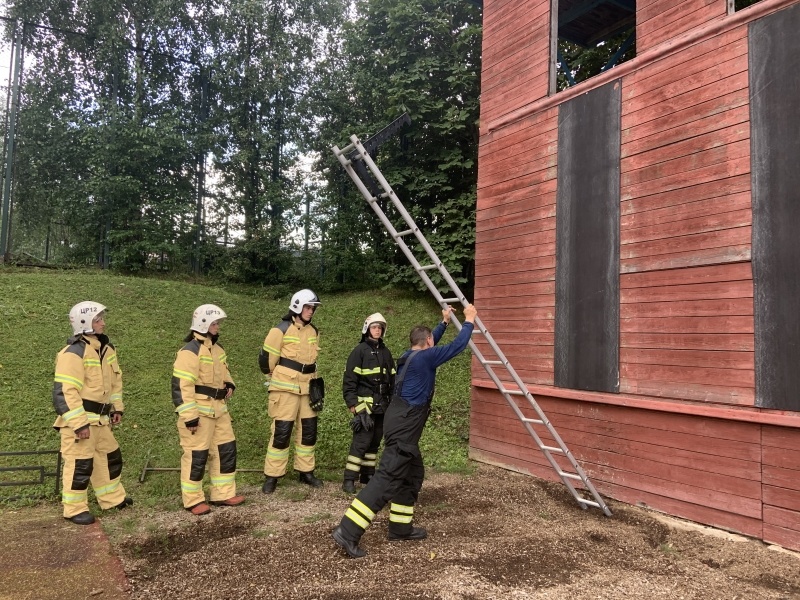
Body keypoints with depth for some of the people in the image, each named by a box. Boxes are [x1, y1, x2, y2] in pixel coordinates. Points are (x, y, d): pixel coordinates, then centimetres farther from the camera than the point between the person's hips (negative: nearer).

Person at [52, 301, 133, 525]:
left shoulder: (105, 348, 8)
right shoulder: (73, 353, -20)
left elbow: (114, 379, 19)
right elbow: (65, 391, -23)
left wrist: (117, 407, 17)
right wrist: (79, 423, -24)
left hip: (100, 419, 9)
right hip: (78, 419, -9)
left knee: (110, 457, 18)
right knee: (80, 464, 0)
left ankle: (113, 498, 34)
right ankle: (75, 509, 16)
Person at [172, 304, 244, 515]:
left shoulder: (217, 348, 11)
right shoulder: (190, 351, -17)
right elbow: (181, 386, -21)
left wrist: (229, 384, 6)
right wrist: (189, 416, -23)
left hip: (218, 409, 9)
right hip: (198, 411, -9)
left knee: (226, 449, 13)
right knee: (196, 455, 1)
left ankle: (223, 494, 25)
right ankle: (193, 500, 16)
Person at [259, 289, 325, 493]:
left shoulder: (314, 332, 9)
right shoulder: (281, 330, -11)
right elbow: (266, 357, -5)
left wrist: (310, 378, 17)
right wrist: (278, 377, 9)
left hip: (307, 388, 6)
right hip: (285, 389, -6)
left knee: (308, 431, 11)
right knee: (281, 432, -4)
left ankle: (305, 471, 25)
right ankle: (272, 476, 8)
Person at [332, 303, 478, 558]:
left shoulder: (410, 355, 15)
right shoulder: (425, 357, -10)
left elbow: (430, 343, 36)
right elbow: (457, 346, -4)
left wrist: (444, 322, 42)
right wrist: (469, 320, 11)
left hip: (402, 423, 10)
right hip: (404, 425, -10)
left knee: (413, 474, 19)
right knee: (388, 478, -13)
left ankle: (400, 527, 25)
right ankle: (347, 531, -17)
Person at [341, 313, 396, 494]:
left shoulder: (385, 352, 13)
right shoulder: (360, 351, -6)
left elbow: (392, 379, 19)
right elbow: (349, 379, -9)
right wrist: (352, 404, -15)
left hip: (382, 406, 7)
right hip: (364, 404, -6)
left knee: (375, 441, 11)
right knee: (362, 440, -11)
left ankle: (368, 474, 23)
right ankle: (349, 480, -5)